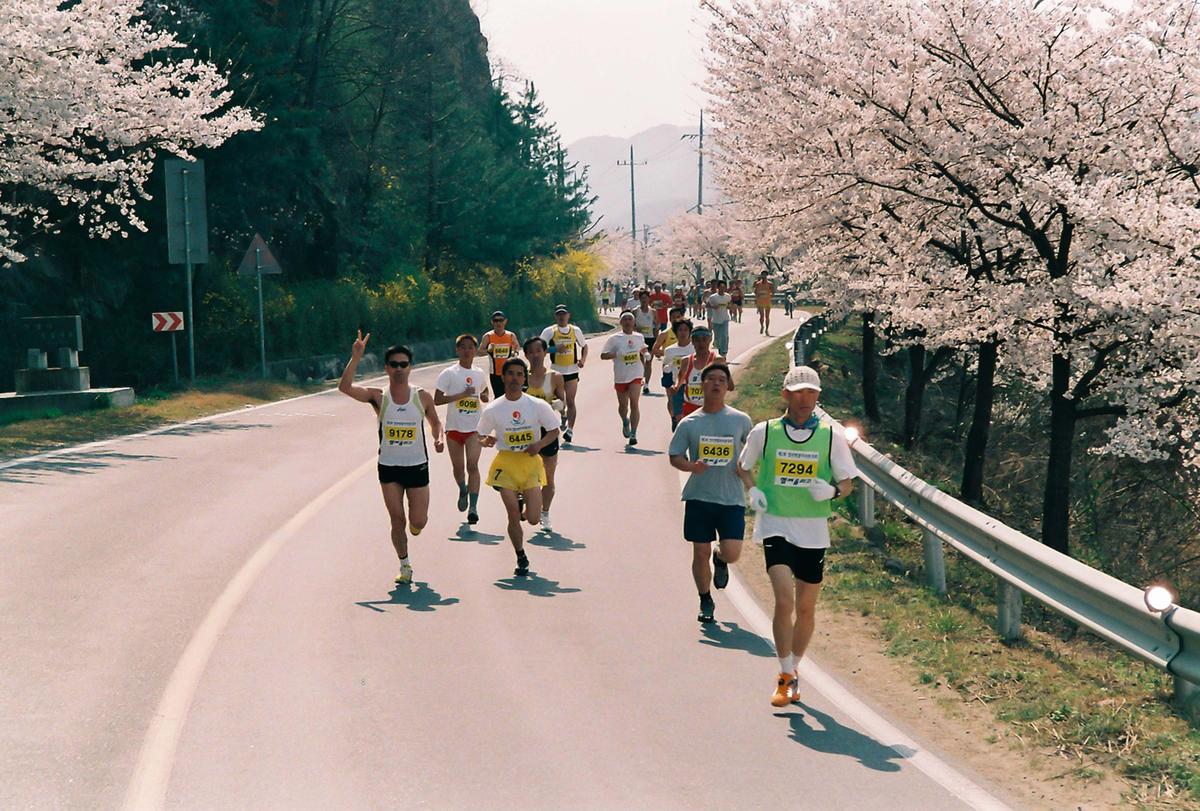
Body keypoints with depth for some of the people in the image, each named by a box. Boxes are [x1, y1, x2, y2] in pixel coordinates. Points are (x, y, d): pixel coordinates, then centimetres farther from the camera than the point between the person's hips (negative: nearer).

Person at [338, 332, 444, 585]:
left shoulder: (422, 397, -3)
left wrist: (438, 439, -9)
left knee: (418, 522, 0)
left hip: (417, 466, 0)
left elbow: (435, 422, 13)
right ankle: (404, 566, 20)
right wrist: (356, 358, -30)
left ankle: (415, 523, 38)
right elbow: (345, 387, -21)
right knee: (397, 521, 3)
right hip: (389, 467, 0)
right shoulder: (378, 397, -7)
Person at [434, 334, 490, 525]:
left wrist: (484, 396, 4)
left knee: (472, 465, -15)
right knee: (458, 467, 11)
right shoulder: (449, 373, -3)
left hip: (474, 427, 1)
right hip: (454, 427, -1)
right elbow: (436, 400, -10)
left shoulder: (479, 374, 8)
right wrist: (462, 395, -17)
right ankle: (463, 491, 43)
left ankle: (473, 507, -19)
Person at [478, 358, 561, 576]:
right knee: (513, 517, -4)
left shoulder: (538, 406, -3)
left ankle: (523, 504, 31)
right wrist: (486, 441, -17)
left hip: (531, 462, 0)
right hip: (505, 464, 0)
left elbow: (554, 431, 5)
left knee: (533, 519, -6)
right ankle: (521, 559, 18)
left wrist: (539, 444, -13)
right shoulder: (493, 410, -3)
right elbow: (481, 437, 7)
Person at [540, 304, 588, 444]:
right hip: (556, 370, 0)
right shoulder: (549, 331, 0)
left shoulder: (575, 330, 7)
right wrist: (555, 349, -18)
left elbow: (584, 346, 20)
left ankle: (570, 429, -6)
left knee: (570, 401, -5)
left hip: (572, 371, 0)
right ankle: (563, 415, 33)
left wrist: (583, 359, 2)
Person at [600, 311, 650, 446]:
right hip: (620, 377, 0)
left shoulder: (640, 337, 8)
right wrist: (617, 354, -19)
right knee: (623, 405, 12)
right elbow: (603, 355, -6)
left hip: (636, 375, 0)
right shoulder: (614, 338, -2)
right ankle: (625, 422, 46)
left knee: (634, 403, -15)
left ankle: (633, 434, -16)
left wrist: (645, 353, 10)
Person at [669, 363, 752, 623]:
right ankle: (705, 601, 24)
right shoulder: (689, 423, 2)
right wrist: (691, 466, -14)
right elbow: (674, 456, 6)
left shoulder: (741, 420, 3)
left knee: (731, 553, -11)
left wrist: (746, 471, -2)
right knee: (700, 553, 3)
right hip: (699, 496, 0)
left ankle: (720, 560, 27)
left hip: (732, 498, 0)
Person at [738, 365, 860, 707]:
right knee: (784, 600, -17)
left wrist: (832, 490, -16)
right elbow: (743, 467, 16)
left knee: (806, 606, 10)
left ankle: (793, 672, 30)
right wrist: (752, 490, -4)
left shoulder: (831, 435, 0)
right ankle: (785, 676, -6)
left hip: (813, 530, 2)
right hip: (775, 526, -2)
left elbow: (848, 481, 6)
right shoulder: (764, 432, 0)